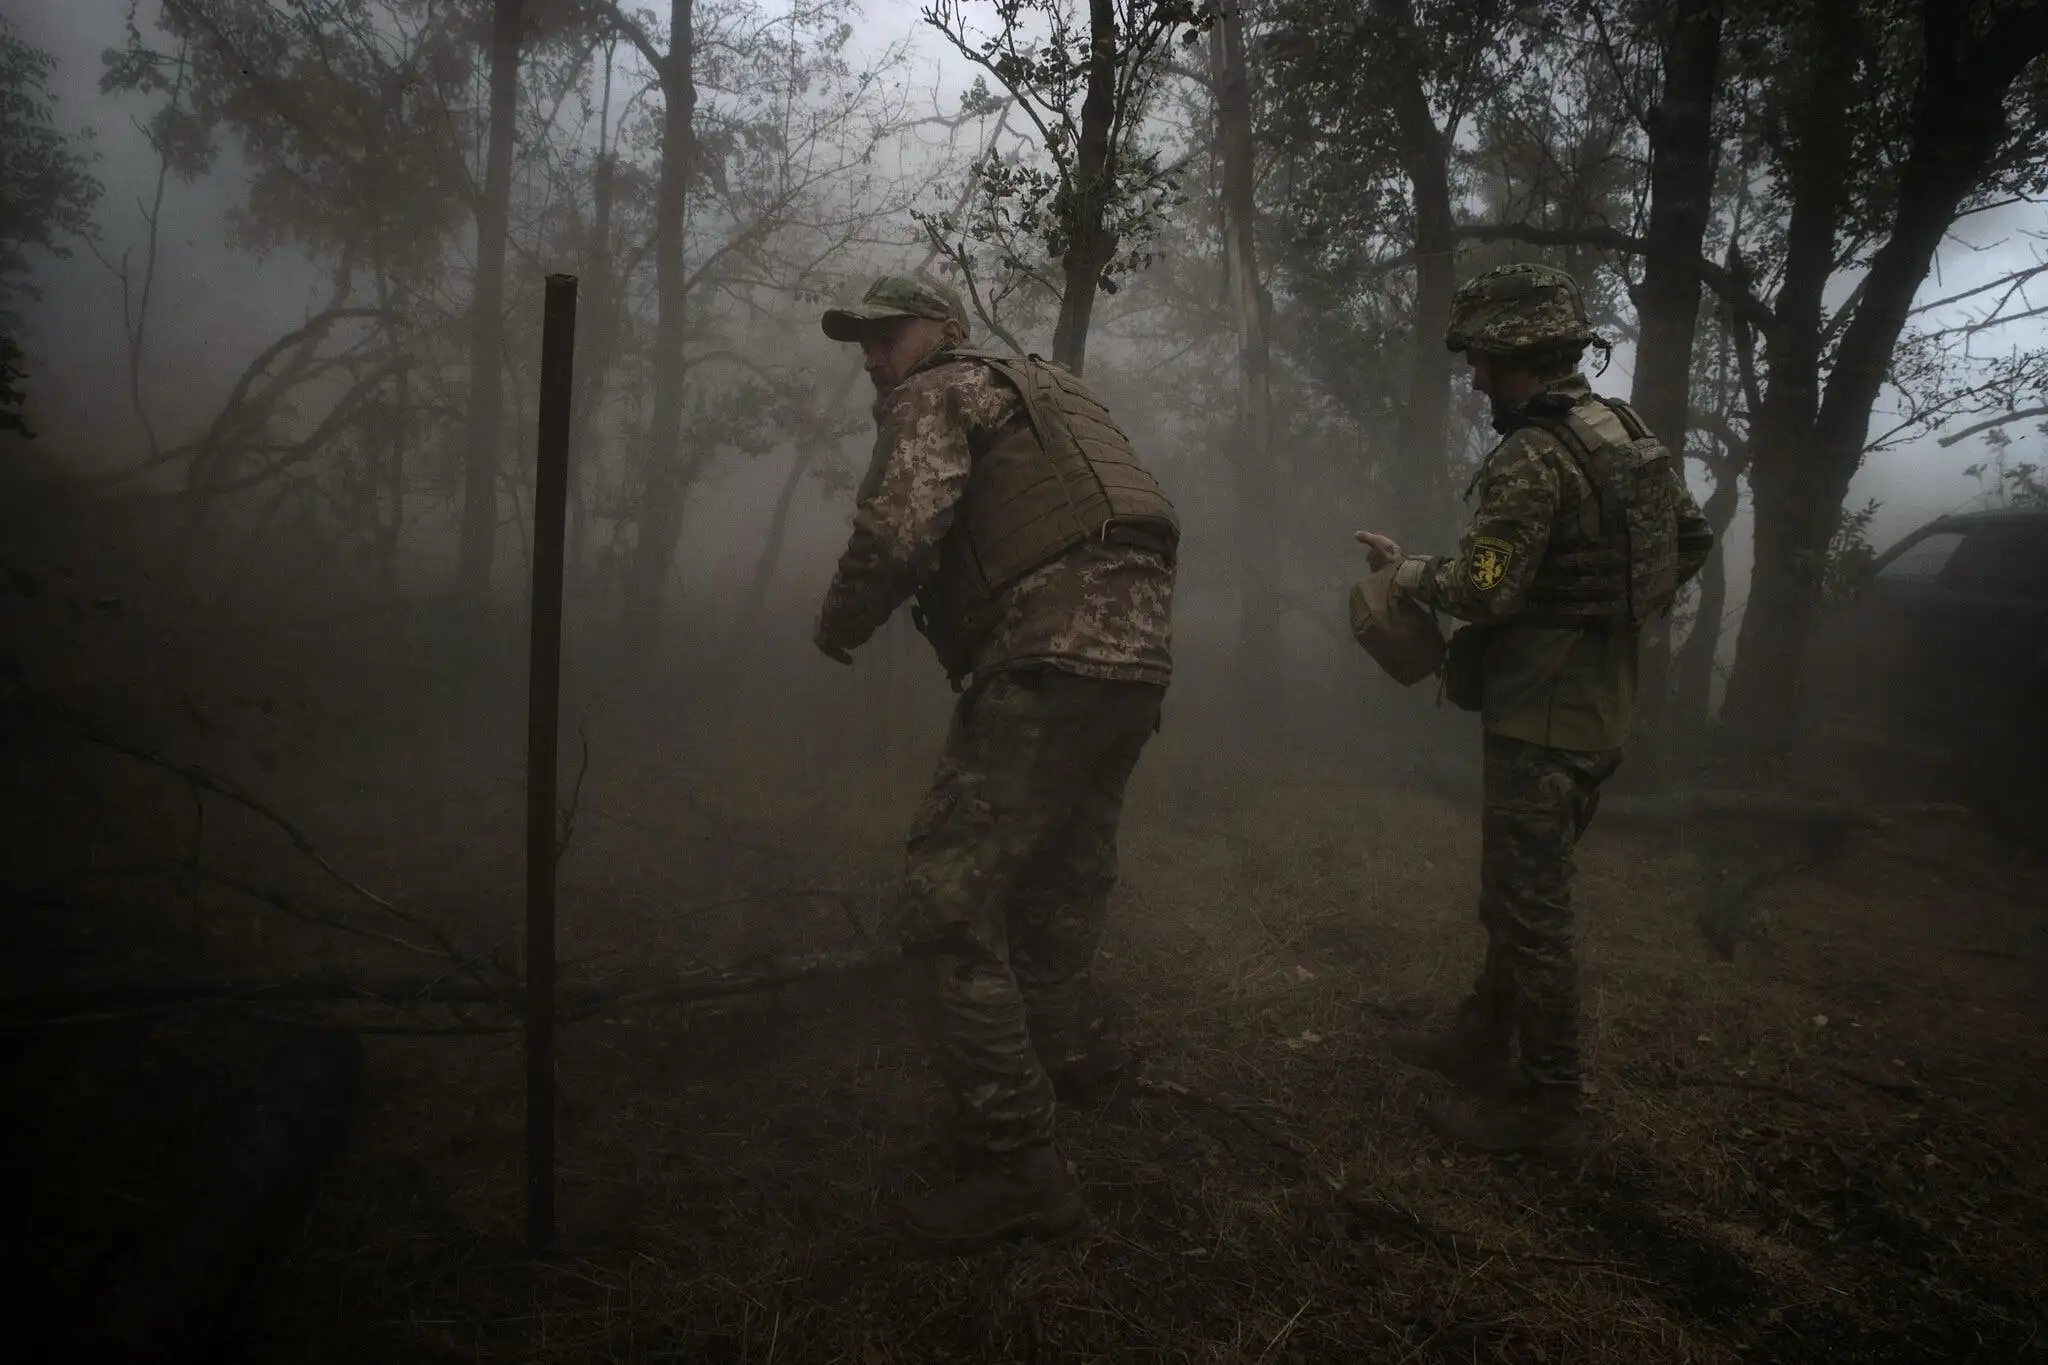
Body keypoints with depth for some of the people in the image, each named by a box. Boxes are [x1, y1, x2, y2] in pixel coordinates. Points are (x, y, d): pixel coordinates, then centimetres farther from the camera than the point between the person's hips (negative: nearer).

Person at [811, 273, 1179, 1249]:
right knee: (1061, 869, 27)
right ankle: (1054, 1049, 46)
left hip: (1052, 657, -10)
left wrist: (837, 627, 1)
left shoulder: (937, 392, 2)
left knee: (952, 901, -8)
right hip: (1141, 650, 10)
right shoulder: (1048, 390, 29)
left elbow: (896, 531, -14)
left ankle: (1017, 1166, -4)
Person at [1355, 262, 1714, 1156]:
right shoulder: (1628, 433, 8)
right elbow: (1692, 539, 15)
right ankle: (1480, 1044, 34)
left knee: (1529, 909, 1)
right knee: (1519, 889, 20)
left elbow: (1484, 588, -24)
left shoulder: (1532, 457, -20)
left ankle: (1546, 1107, 13)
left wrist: (1407, 569, -6)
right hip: (1601, 701, 10)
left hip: (1542, 714, -10)